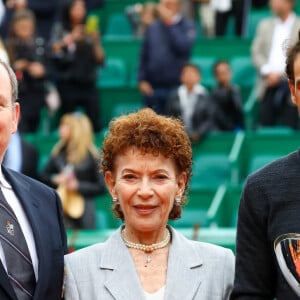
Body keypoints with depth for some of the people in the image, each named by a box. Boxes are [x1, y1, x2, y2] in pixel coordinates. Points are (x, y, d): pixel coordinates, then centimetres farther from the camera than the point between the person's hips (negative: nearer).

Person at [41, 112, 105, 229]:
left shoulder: (91, 156, -4)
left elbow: (101, 187, -4)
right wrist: (55, 179, -3)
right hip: (59, 209, 3)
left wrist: (78, 186, -12)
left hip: (81, 210, -3)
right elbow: (44, 175, 17)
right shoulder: (58, 152, 8)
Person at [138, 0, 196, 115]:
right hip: (152, 88, 3)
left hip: (177, 87, -3)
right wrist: (142, 80, 2)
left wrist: (170, 23, -11)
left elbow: (183, 46, -15)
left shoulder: (188, 26, 2)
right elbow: (144, 56, 12)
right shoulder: (152, 28, 10)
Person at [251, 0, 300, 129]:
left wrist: (280, 74, -13)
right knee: (265, 127, 1)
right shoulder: (265, 25, 15)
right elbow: (256, 52, 10)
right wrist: (268, 72, -5)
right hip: (268, 86, 3)